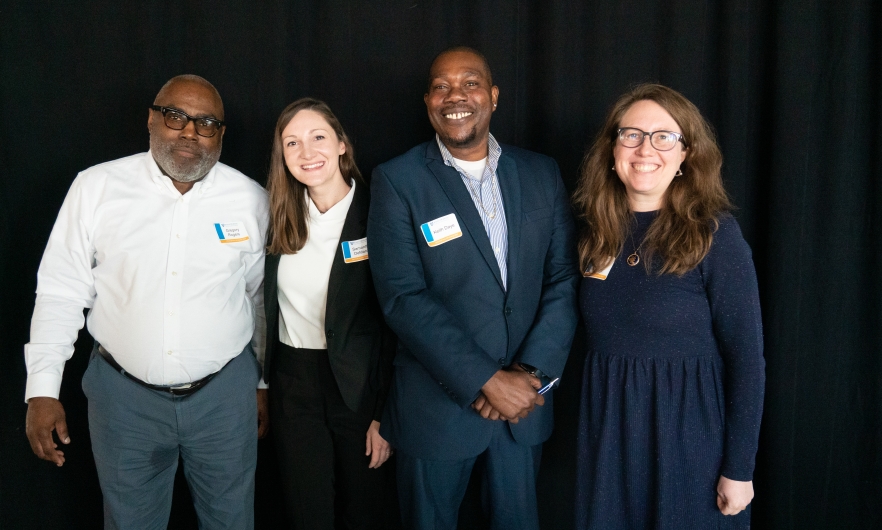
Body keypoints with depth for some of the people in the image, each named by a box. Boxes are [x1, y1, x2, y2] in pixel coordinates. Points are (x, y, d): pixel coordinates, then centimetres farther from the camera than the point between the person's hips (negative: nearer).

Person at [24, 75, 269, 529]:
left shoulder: (251, 199, -3)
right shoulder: (95, 188, -6)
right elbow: (61, 291, -1)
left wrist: (264, 383, 13)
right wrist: (42, 389, -4)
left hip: (225, 393, 1)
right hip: (124, 394, 0)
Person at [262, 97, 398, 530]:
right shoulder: (279, 218, 3)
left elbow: (395, 323, -9)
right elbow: (266, 307, 10)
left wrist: (386, 414, -11)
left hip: (360, 384, -3)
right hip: (292, 385, 4)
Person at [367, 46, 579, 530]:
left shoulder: (541, 173, 3)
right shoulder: (397, 180, -7)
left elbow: (564, 278, 1)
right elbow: (403, 298, -15)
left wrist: (532, 371, -12)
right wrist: (488, 381, -19)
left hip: (525, 400, 3)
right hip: (437, 405, -3)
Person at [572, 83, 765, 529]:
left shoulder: (715, 235, -13)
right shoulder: (597, 232, 1)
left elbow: (746, 357, -12)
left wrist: (739, 470, -11)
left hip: (688, 429, -4)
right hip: (607, 425, 4)